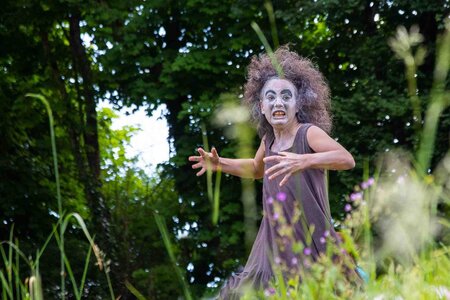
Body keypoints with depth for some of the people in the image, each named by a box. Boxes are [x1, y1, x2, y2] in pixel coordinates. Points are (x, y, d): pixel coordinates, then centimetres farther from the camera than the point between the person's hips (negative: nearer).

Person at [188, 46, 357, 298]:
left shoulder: (309, 133, -11)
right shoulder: (268, 140, 9)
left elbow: (347, 159, -28)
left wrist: (303, 161, -41)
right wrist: (219, 164, 19)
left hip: (309, 246, -7)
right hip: (276, 247, 7)